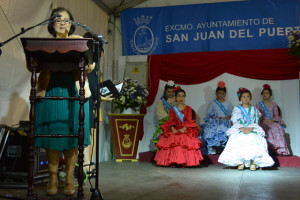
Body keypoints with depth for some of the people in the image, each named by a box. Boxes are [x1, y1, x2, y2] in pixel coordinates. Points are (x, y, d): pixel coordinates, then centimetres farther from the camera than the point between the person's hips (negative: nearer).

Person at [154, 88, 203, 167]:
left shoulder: (188, 108, 9)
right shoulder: (173, 109, 13)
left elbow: (189, 120, 0)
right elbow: (171, 121, 5)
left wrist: (184, 129, -15)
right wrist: (173, 129, -13)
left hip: (186, 130, -1)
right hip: (175, 130, 1)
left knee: (187, 142, -21)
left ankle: (184, 162, -15)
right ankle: (173, 162, -13)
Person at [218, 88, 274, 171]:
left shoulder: (254, 109, 18)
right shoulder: (236, 109, 14)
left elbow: (255, 122, 7)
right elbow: (235, 122, 1)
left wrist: (250, 128, -15)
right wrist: (242, 129, -18)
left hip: (252, 130, 1)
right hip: (239, 130, 0)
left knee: (253, 139, -35)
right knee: (238, 139, -36)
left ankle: (253, 161, -34)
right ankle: (240, 162, -32)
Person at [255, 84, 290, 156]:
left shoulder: (273, 104, 18)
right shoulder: (258, 105, 14)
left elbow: (277, 115, 10)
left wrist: (272, 120, -10)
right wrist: (263, 120, -12)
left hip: (273, 122, 1)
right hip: (263, 123, -1)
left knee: (278, 128, -32)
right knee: (269, 129, -35)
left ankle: (281, 150, -34)